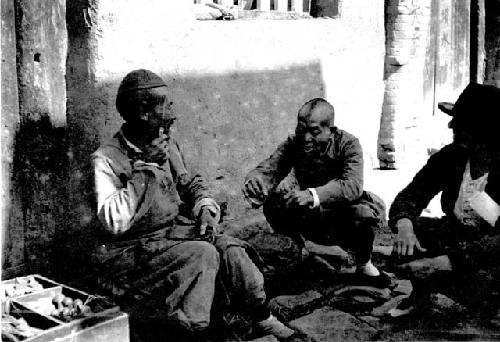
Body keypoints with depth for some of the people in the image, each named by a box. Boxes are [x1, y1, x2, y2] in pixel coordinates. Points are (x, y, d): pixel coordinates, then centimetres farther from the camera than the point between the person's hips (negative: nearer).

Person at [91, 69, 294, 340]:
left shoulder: (167, 145, 7)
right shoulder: (107, 159, -15)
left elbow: (190, 183, 21)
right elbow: (113, 223, -26)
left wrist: (206, 209, -2)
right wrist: (145, 169, -25)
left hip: (178, 230, 7)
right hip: (138, 246, -6)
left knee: (229, 248, -14)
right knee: (203, 255, -27)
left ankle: (264, 319, -4)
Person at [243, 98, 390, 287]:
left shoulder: (348, 144, -20)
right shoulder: (293, 144, -10)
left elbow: (352, 185, -36)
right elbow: (266, 169, -21)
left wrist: (313, 195, -52)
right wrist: (254, 181, -46)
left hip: (344, 223, -2)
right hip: (310, 224, 2)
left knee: (365, 210, -34)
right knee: (273, 202, -25)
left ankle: (364, 266, -4)